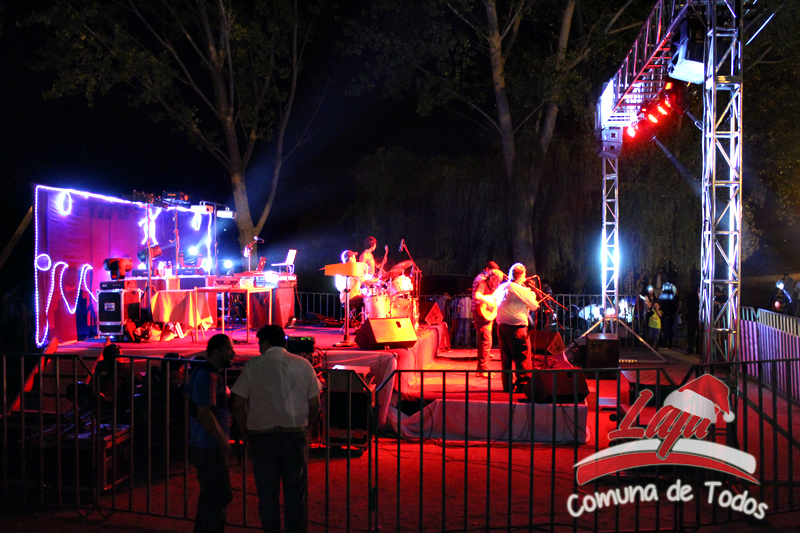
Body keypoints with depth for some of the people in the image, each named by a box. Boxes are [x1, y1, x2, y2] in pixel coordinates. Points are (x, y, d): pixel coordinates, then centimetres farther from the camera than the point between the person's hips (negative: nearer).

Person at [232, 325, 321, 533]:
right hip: (295, 435, 1)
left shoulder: (252, 366, -2)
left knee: (267, 493, 10)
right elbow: (314, 405, 4)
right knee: (296, 493, 9)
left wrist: (246, 434, 10)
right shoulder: (303, 365, 3)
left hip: (262, 436, -1)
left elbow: (238, 405, -2)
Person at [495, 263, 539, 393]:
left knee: (506, 358, 15)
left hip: (501, 326, 8)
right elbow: (534, 306, -5)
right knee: (523, 360, 0)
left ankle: (507, 386, 20)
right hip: (516, 328, -8)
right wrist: (532, 293, 13)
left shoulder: (501, 287, 7)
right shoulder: (522, 290, -13)